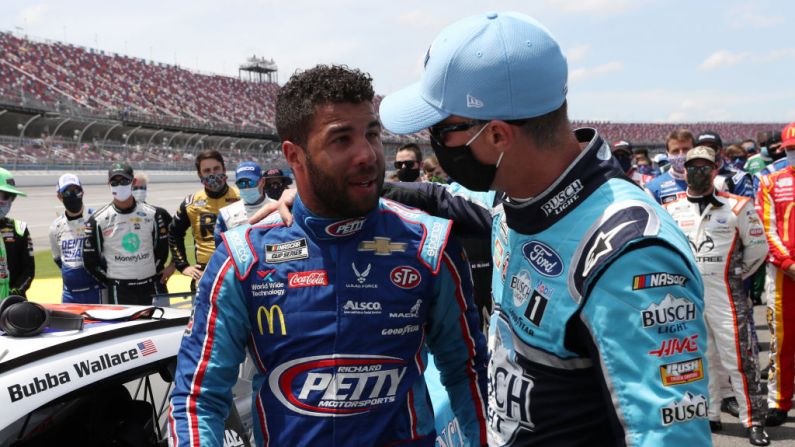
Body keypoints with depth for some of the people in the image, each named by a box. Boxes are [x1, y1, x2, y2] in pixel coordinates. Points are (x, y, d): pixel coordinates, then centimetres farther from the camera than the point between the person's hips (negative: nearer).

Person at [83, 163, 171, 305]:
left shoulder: (152, 214, 3)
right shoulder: (98, 220, -2)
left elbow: (162, 249, 11)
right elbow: (90, 259, 2)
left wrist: (153, 275, 7)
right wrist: (110, 282, 2)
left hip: (151, 287, 2)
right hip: (119, 292, -2)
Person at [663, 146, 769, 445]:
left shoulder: (736, 207, -3)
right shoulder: (671, 210, 5)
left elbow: (757, 247, 4)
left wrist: (737, 274, 6)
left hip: (726, 294, -3)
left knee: (739, 359, -4)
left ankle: (754, 421, 4)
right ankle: (709, 416, 23)